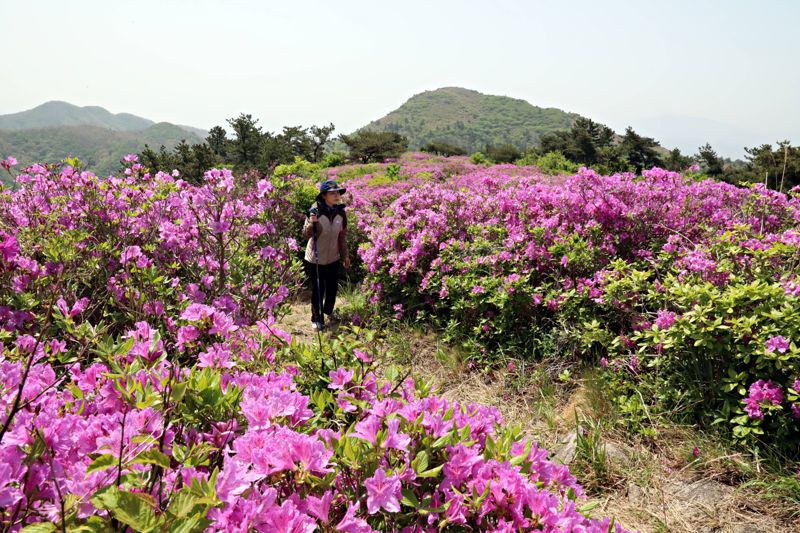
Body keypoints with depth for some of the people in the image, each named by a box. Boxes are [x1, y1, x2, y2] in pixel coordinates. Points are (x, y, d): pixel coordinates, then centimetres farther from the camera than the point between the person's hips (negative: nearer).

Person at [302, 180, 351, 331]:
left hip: (333, 258, 5)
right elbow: (306, 235, -19)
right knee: (318, 290, 5)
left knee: (333, 287, 18)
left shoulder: (340, 212, -6)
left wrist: (345, 255, 11)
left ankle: (328, 310, 46)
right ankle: (317, 319, 26)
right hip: (315, 259, -4)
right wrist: (311, 222, -38)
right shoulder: (315, 211, -19)